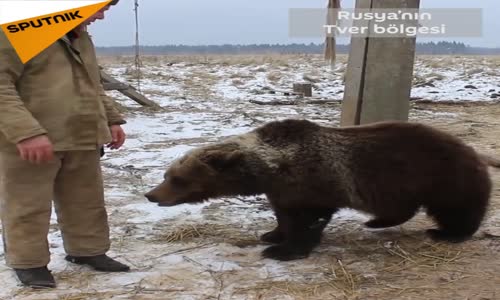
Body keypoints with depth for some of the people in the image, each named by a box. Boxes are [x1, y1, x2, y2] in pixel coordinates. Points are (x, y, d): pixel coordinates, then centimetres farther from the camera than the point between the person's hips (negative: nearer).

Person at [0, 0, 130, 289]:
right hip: (28, 142, -7)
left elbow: (93, 86, 27)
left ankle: (88, 251, 31)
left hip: (81, 139, 8)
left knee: (87, 202, 15)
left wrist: (112, 119, 18)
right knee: (28, 206, 3)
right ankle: (30, 263, 19)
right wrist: (26, 132, -29)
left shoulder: (81, 38, 14)